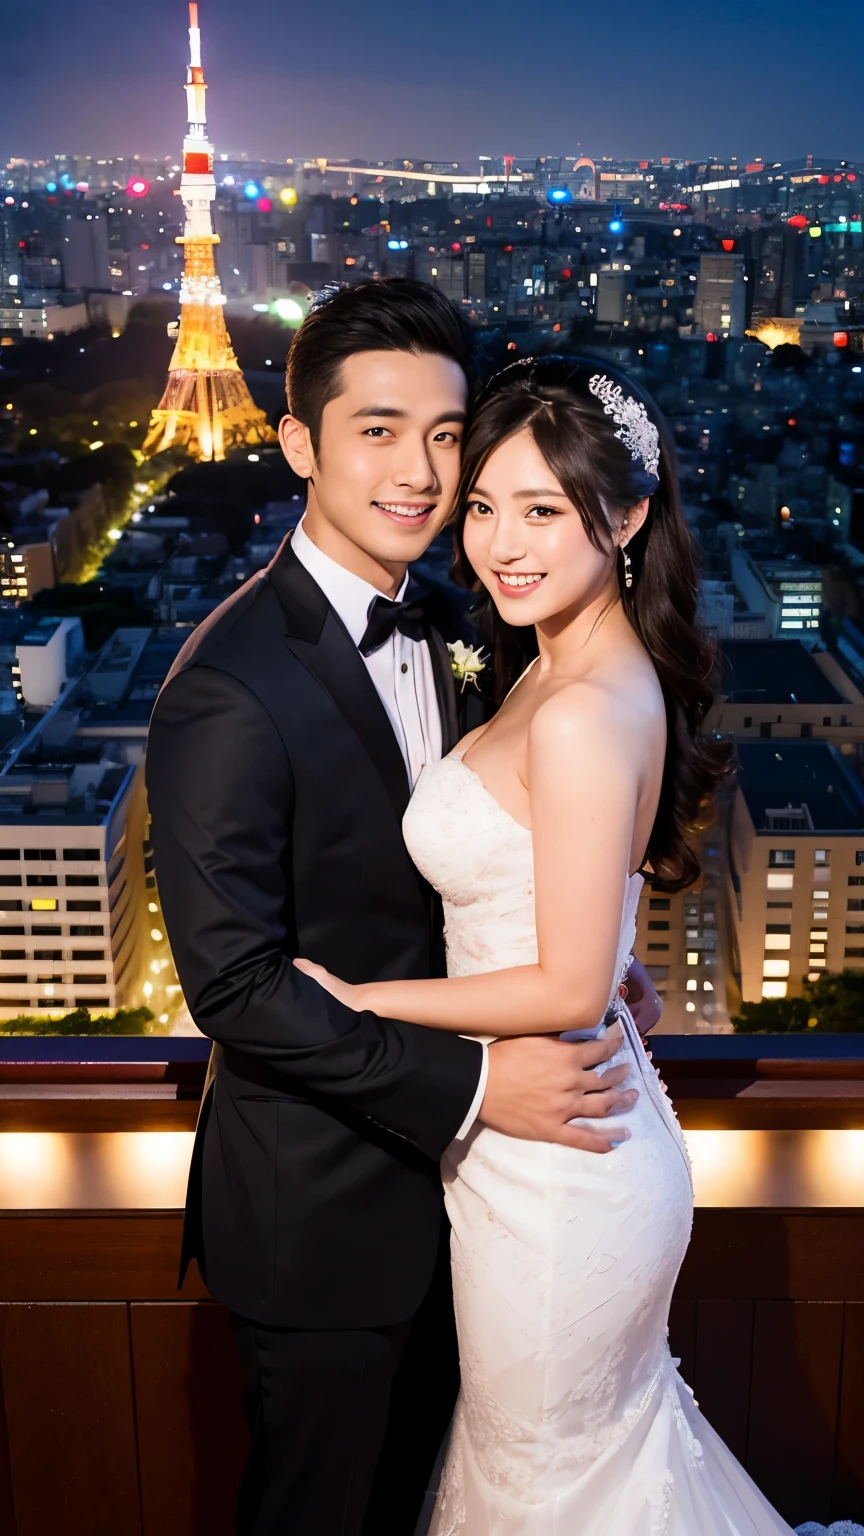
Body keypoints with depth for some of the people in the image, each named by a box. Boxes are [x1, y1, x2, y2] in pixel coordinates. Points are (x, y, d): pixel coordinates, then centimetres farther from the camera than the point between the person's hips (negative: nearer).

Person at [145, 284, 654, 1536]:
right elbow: (236, 984, -24)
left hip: (430, 1172, 8)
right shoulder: (232, 690, -25)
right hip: (320, 1210, -7)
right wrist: (473, 1085, -24)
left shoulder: (419, 632, 2)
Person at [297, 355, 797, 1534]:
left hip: (549, 1170, -9)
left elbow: (568, 989, -24)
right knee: (620, 1425, 31)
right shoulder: (565, 668, 1)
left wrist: (361, 1000, -16)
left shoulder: (579, 717, -28)